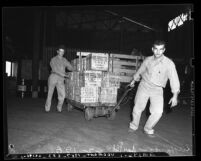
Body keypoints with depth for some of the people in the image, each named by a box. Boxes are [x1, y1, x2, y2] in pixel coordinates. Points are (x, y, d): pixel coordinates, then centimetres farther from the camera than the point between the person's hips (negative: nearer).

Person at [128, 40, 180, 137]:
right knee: (138, 107, -2)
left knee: (158, 112, -13)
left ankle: (148, 129, 13)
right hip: (144, 86, 2)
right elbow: (140, 71, 16)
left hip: (157, 90, -1)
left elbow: (174, 79, -11)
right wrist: (134, 80, 29)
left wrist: (175, 96, -18)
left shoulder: (169, 63, -11)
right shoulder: (148, 60, -1)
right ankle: (133, 126, 25)